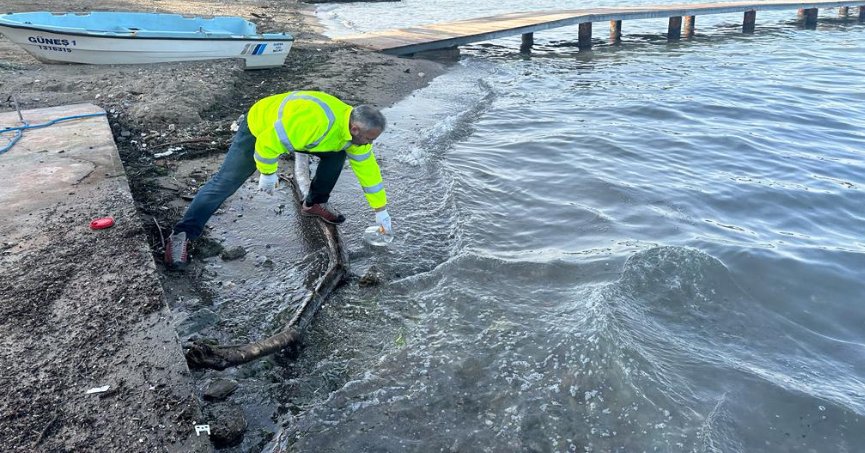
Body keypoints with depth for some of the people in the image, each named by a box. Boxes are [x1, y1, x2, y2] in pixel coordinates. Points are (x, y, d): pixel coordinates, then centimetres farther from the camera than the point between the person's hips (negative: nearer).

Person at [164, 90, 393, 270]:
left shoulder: (356, 130, -16)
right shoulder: (314, 120, -43)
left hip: (294, 132, 7)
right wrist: (268, 173, -20)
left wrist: (380, 210, -1)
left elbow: (367, 168, -5)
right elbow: (269, 142, -36)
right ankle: (182, 235, -6)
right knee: (225, 183, -11)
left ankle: (314, 203, 14)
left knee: (337, 153, -3)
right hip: (258, 130, -7)